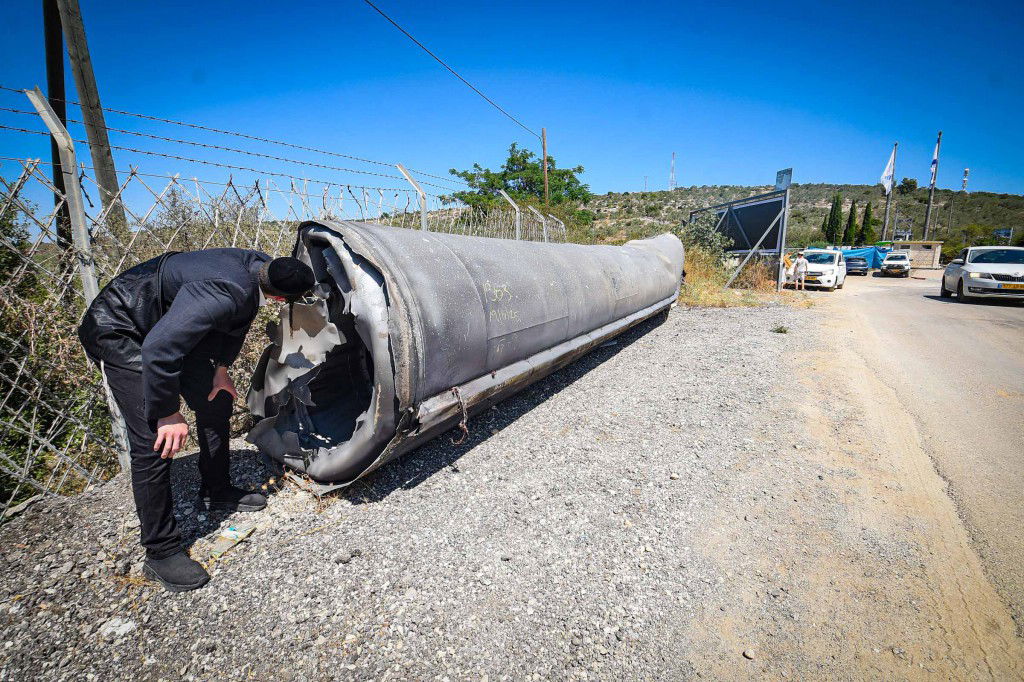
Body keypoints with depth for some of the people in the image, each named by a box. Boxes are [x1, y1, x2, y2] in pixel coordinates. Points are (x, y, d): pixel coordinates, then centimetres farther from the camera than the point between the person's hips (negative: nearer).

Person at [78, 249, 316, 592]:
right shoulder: (225, 295, -39)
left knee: (217, 400, 10)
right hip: (118, 331, -9)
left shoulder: (258, 265, -12)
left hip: (169, 323, 9)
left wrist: (221, 366, 4)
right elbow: (158, 349, -37)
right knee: (155, 440, -12)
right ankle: (160, 553, 2)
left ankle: (216, 490, 32)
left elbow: (234, 324, 8)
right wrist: (168, 413, -25)